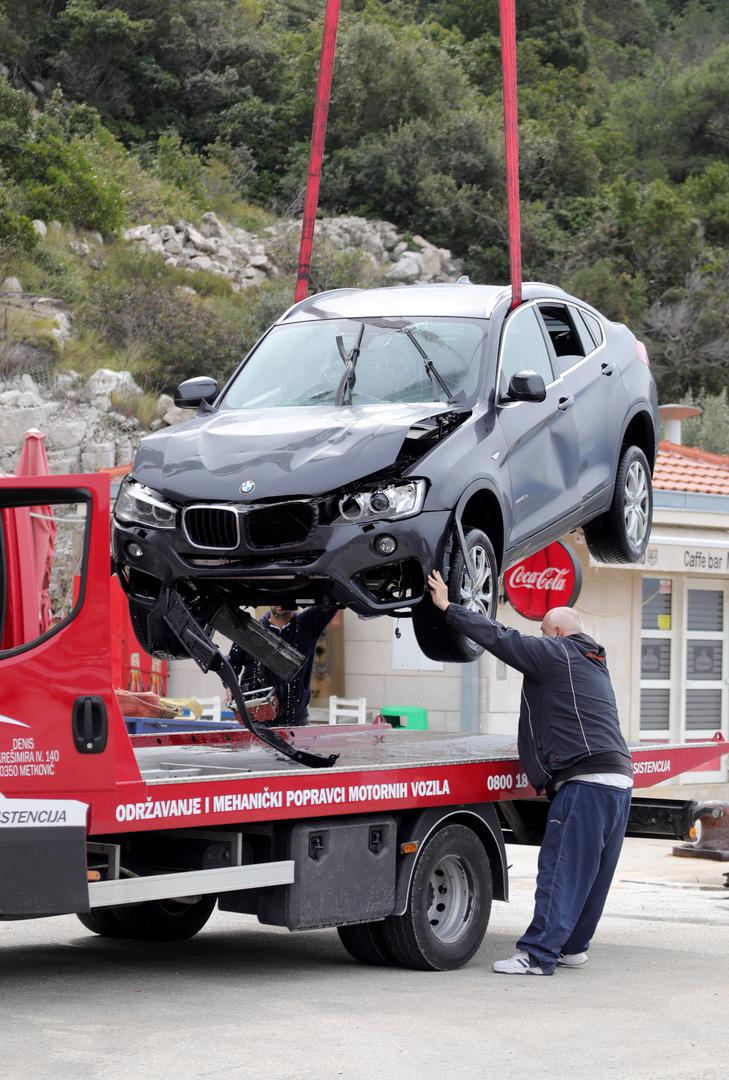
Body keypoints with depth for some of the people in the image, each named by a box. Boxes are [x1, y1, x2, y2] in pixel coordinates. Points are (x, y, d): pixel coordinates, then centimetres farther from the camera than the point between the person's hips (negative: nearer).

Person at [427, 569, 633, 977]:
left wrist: (448, 607, 1)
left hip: (586, 782, -9)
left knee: (560, 871, -9)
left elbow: (499, 638, -5)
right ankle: (572, 946, 22)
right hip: (619, 779, 9)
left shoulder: (556, 654, -2)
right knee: (592, 873, 14)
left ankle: (538, 954, -9)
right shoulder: (594, 665, 25)